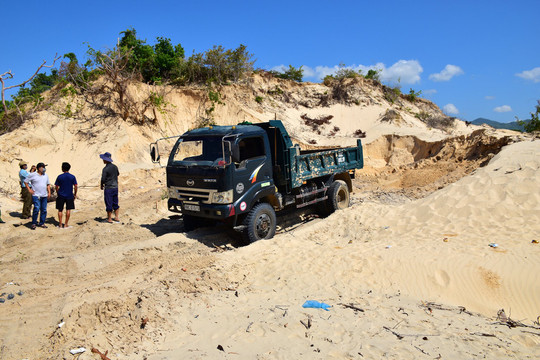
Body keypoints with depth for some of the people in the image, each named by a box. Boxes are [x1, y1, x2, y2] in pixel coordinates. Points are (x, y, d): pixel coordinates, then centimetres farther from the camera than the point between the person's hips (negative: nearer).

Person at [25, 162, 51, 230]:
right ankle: (34, 223, 1)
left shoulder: (46, 175, 13)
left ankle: (41, 223, 15)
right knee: (36, 209, -13)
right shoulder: (32, 175, -2)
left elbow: (48, 184, 20)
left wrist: (49, 192, 11)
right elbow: (25, 181, 4)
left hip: (44, 195, 5)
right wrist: (29, 189, -2)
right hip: (36, 195, -5)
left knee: (44, 210, 4)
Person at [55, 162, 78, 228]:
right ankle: (66, 224, 8)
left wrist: (58, 194, 14)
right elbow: (75, 186, -4)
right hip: (69, 196, 0)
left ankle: (60, 224, 11)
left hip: (61, 196, 0)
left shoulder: (59, 177, -4)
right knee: (68, 210, 7)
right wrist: (75, 194, 7)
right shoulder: (72, 177, -3)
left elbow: (57, 187, -1)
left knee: (60, 210, 9)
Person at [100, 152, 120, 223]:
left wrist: (102, 186, 2)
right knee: (115, 203, 14)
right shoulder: (115, 166, 3)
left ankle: (109, 219, 10)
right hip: (115, 187, 6)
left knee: (109, 204, 3)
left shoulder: (105, 169, -16)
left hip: (108, 188, -6)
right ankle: (116, 217, 18)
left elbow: (103, 179, -15)